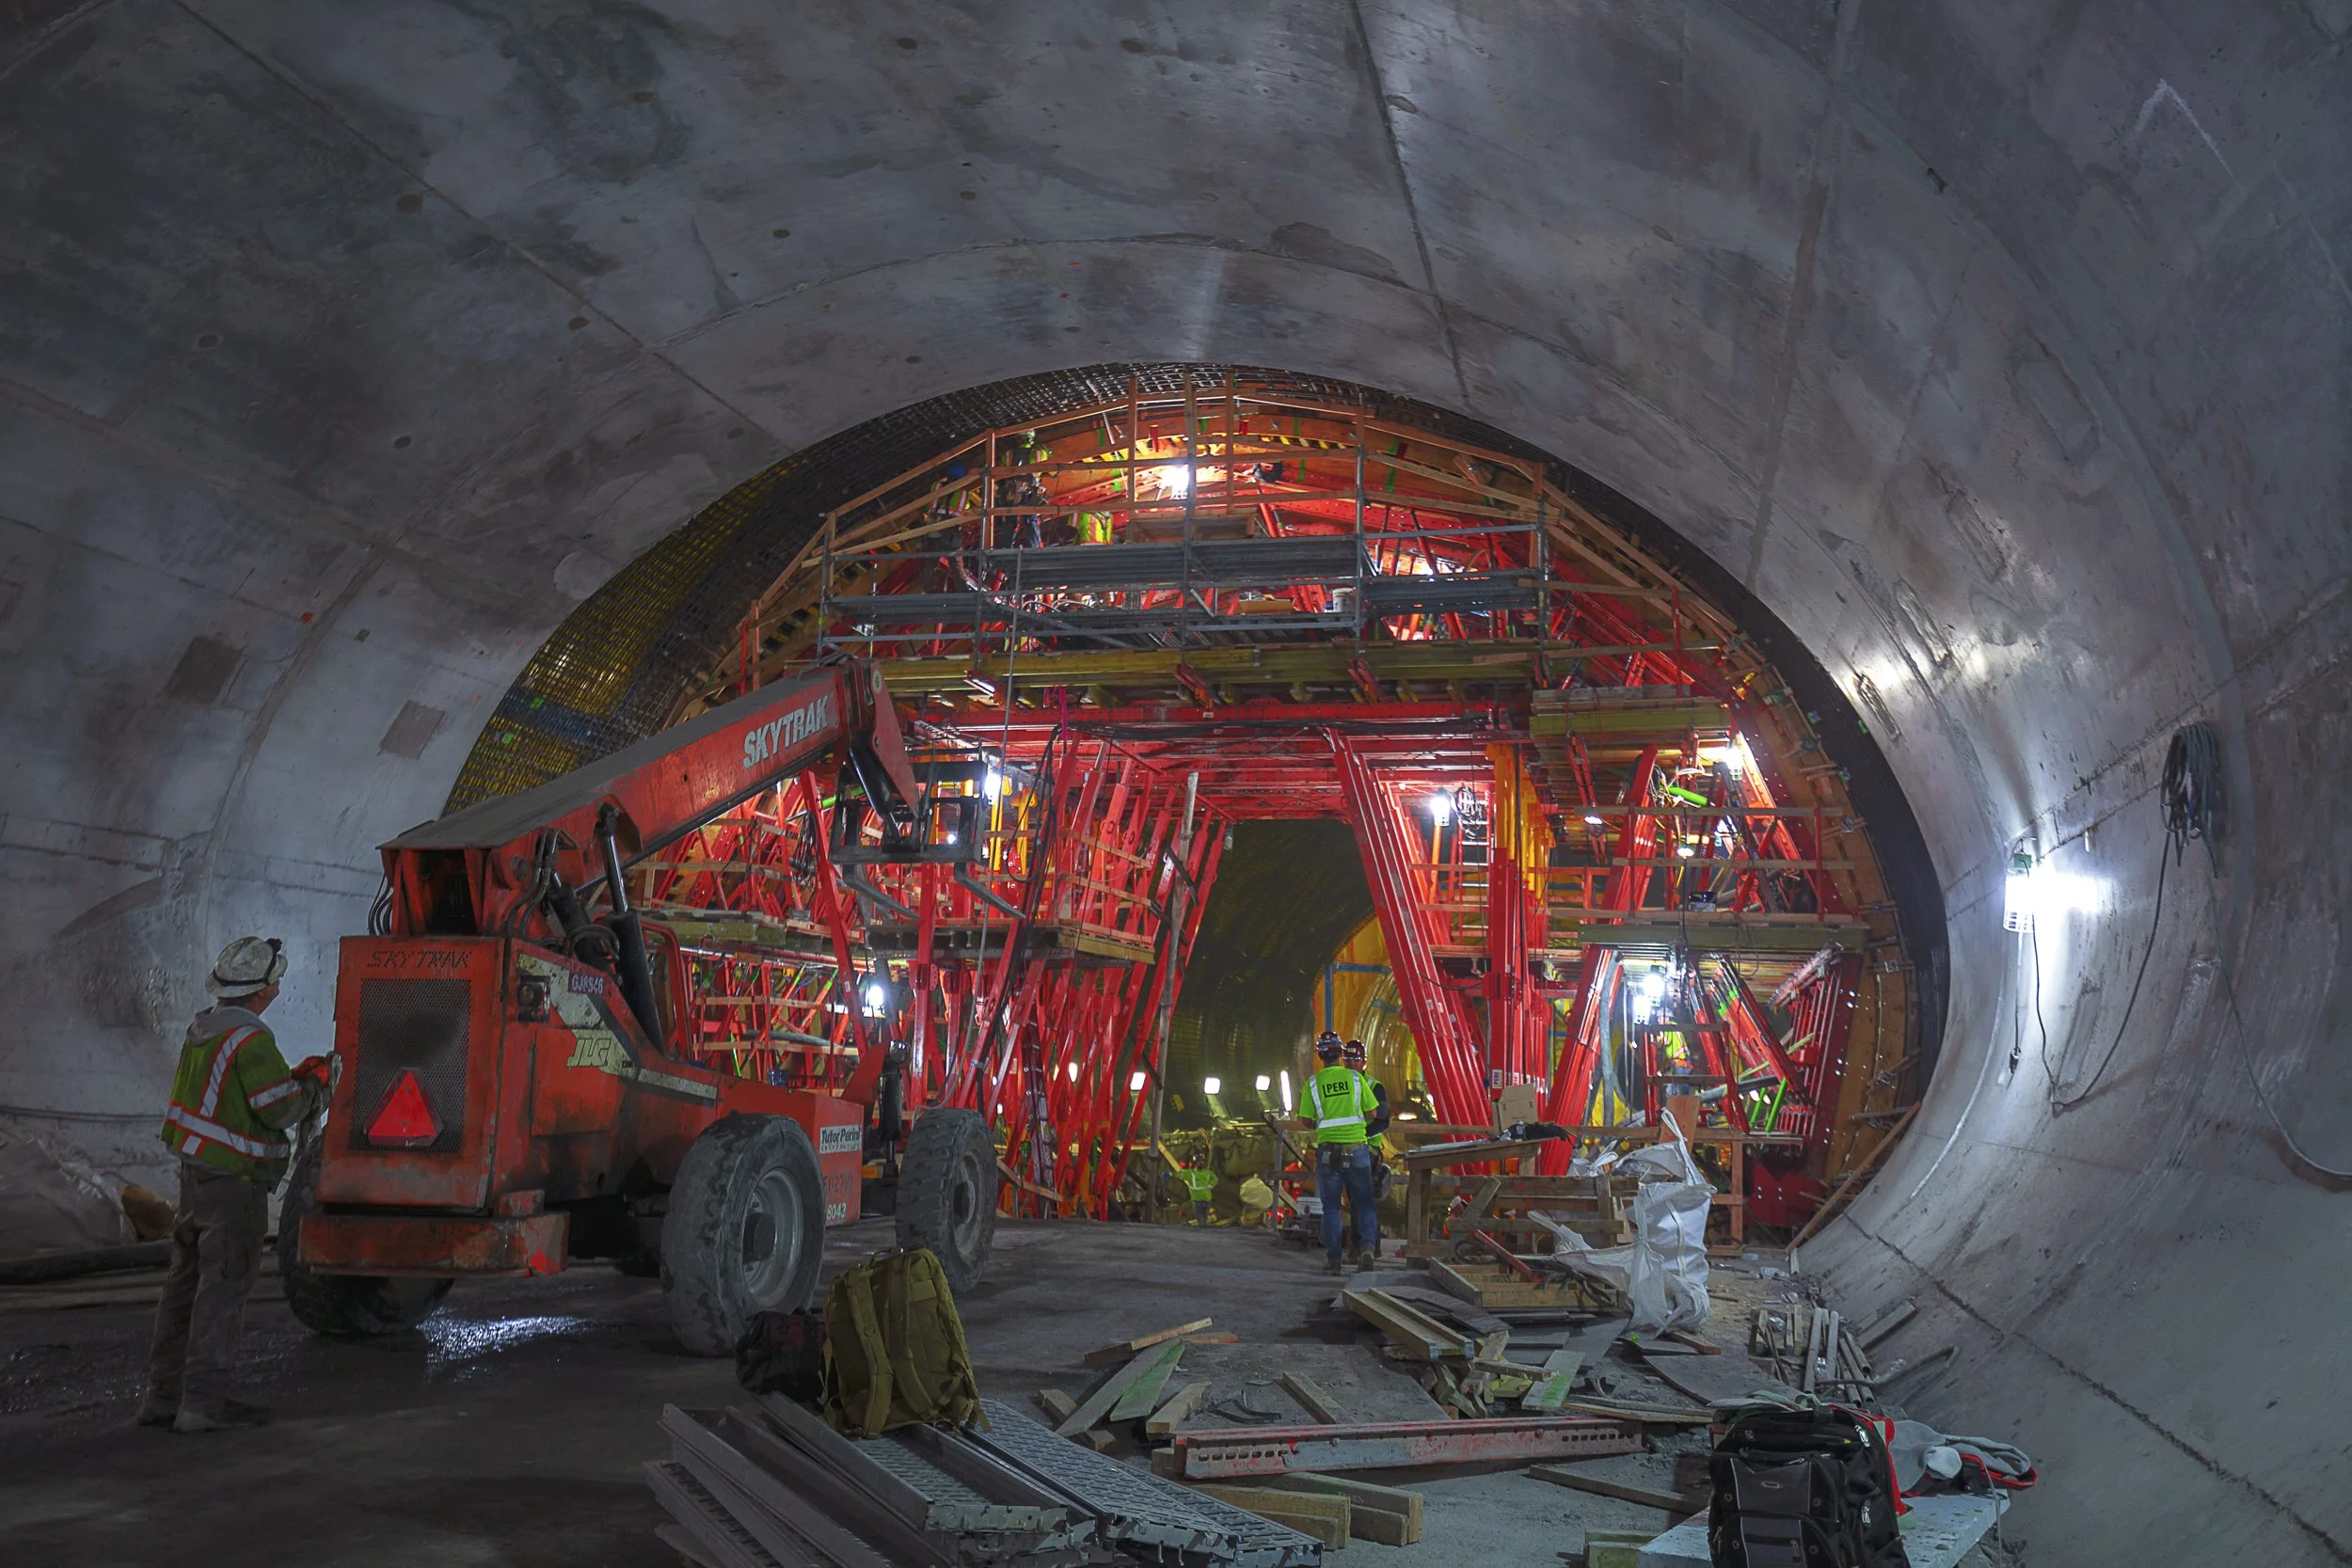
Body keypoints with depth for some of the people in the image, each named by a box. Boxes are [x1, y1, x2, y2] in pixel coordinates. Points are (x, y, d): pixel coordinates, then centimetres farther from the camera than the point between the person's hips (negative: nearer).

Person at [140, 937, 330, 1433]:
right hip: (233, 1182, -9)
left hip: (195, 1171, 9)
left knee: (186, 1281, 14)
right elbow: (280, 1110, -20)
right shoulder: (251, 1039, -19)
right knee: (224, 1288, -3)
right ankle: (202, 1402, -1)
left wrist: (297, 1075, 12)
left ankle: (164, 1394, 21)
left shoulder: (203, 1029, 10)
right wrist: (315, 1084, -3)